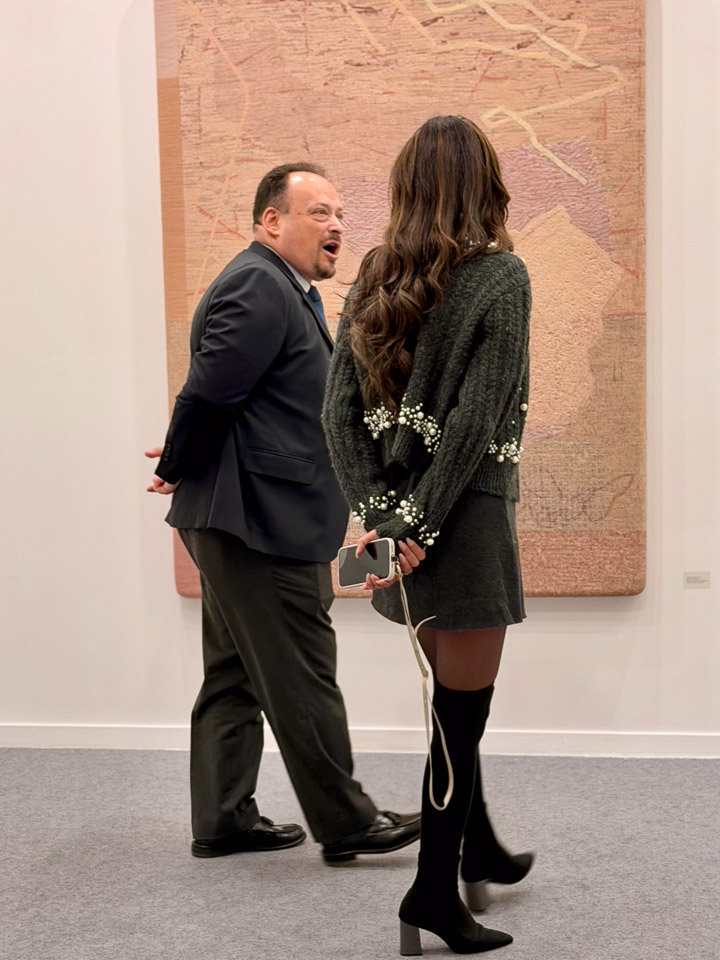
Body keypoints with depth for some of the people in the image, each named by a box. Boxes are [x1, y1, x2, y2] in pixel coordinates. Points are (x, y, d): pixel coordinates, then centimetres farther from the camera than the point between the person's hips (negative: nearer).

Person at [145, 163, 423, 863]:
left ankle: (223, 821, 25)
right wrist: (179, 470, -6)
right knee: (302, 678, -1)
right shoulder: (257, 285, -15)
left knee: (235, 675, 15)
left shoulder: (288, 290, 19)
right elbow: (210, 391, -20)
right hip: (260, 517, -11)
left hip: (247, 521, 11)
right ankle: (345, 823, 11)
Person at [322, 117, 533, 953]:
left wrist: (379, 510, -6)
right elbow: (475, 423, -18)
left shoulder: (375, 277, 5)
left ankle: (478, 847, 39)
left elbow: (338, 409, -1)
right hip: (465, 517, -6)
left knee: (453, 695, 22)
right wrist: (419, 522, -13)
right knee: (462, 708, 5)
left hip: (399, 517, 7)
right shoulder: (500, 276, -11)